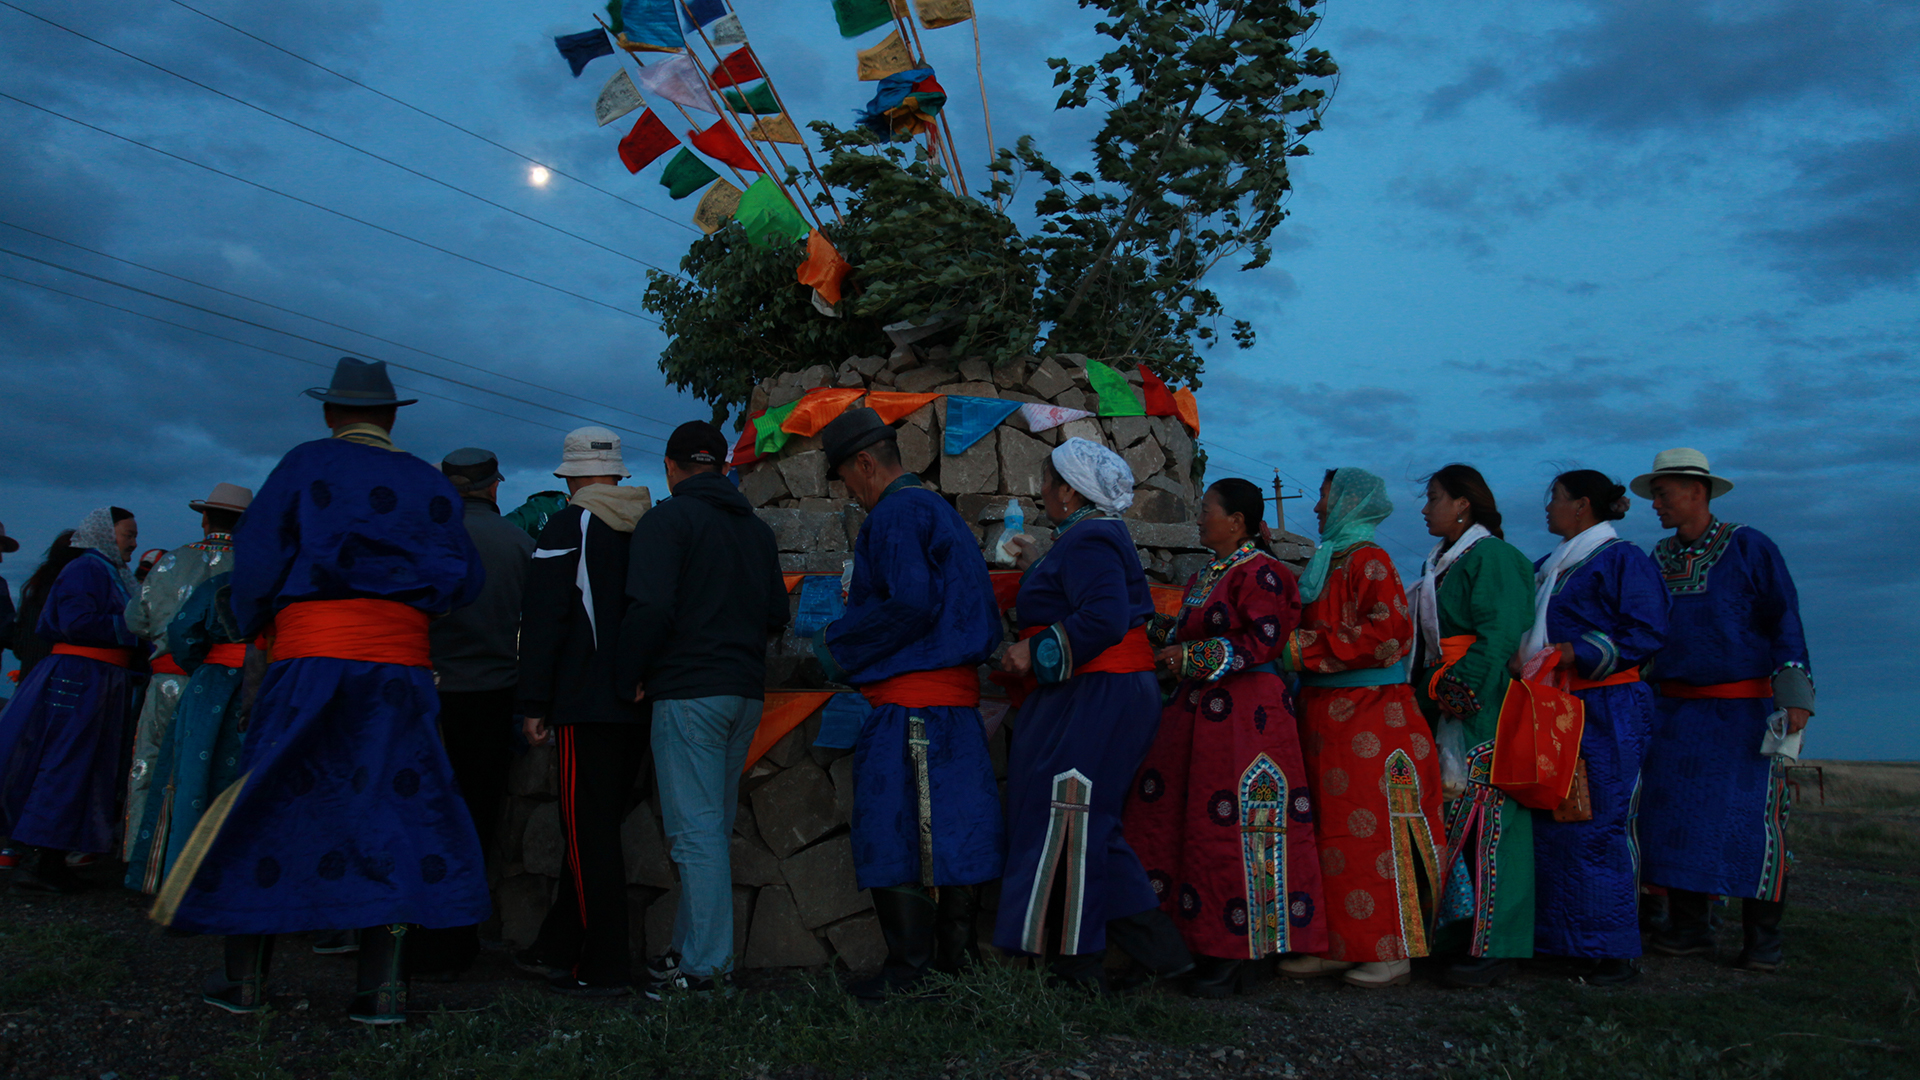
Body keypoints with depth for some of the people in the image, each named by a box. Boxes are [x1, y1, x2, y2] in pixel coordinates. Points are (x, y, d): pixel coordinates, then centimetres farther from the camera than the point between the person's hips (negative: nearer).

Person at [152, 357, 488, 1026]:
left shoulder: (306, 465, 3)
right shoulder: (428, 484, 9)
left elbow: (256, 557, -1)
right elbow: (462, 580, 5)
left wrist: (249, 623, 15)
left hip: (309, 660, -1)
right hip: (400, 669, 1)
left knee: (268, 805, 8)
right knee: (394, 809, 3)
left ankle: (243, 978, 15)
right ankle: (381, 988, 0)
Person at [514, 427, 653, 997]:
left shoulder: (568, 527, -7)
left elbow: (541, 620, -10)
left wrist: (534, 703, -6)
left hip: (587, 705, -7)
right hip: (642, 705, 7)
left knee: (589, 832, -2)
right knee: (597, 827, 15)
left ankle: (605, 968, 0)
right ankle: (558, 949, 26)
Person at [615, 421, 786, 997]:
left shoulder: (667, 520, -7)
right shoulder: (756, 528, 15)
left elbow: (650, 609, -18)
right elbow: (777, 615, 15)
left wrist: (629, 680, -7)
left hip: (688, 691, -7)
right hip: (746, 692, 7)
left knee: (696, 831, -5)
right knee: (714, 828, 14)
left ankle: (704, 967, -3)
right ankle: (692, 947, 21)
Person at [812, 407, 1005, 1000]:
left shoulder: (895, 514, -10)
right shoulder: (943, 512, 20)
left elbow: (909, 603, -21)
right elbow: (974, 609, 21)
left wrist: (836, 645, -7)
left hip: (908, 701, -10)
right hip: (958, 699, 10)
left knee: (896, 834, -4)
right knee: (952, 832, 11)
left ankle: (909, 972, -1)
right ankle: (956, 958, 17)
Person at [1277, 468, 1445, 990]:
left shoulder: (1368, 560, -10)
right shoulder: (1328, 562, 17)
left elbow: (1385, 632, -21)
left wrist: (1303, 648, -17)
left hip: (1368, 719, -9)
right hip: (1329, 719, 9)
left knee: (1373, 833, -5)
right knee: (1333, 830, 9)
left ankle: (1391, 951, 3)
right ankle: (1339, 944, 15)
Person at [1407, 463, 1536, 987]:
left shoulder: (1491, 557, -10)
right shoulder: (1442, 563, 18)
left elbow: (1501, 634, -19)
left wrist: (1463, 686, -23)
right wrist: (1425, 691, 15)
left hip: (1485, 710, -9)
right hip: (1449, 708, 9)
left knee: (1485, 820, -8)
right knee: (1454, 816, 11)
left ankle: (1494, 948, -4)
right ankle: (1462, 925, 19)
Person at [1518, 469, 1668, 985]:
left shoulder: (1623, 560, -4)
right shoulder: (1548, 567, 20)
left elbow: (1647, 632, -12)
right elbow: (1527, 628, 26)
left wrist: (1577, 653, -19)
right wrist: (1519, 657, 6)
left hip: (1606, 712, -8)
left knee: (1596, 827, -9)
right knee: (1548, 824, 7)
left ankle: (1614, 951, -1)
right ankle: (1557, 939, 15)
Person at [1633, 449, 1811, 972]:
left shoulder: (1750, 547, -1)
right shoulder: (1657, 560, 13)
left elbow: (1784, 624, -5)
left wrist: (1794, 695, -13)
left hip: (1744, 709, -5)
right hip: (1675, 713, 5)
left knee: (1750, 820, -6)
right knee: (1672, 813, 1)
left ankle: (1762, 937, 4)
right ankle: (1689, 928, 10)